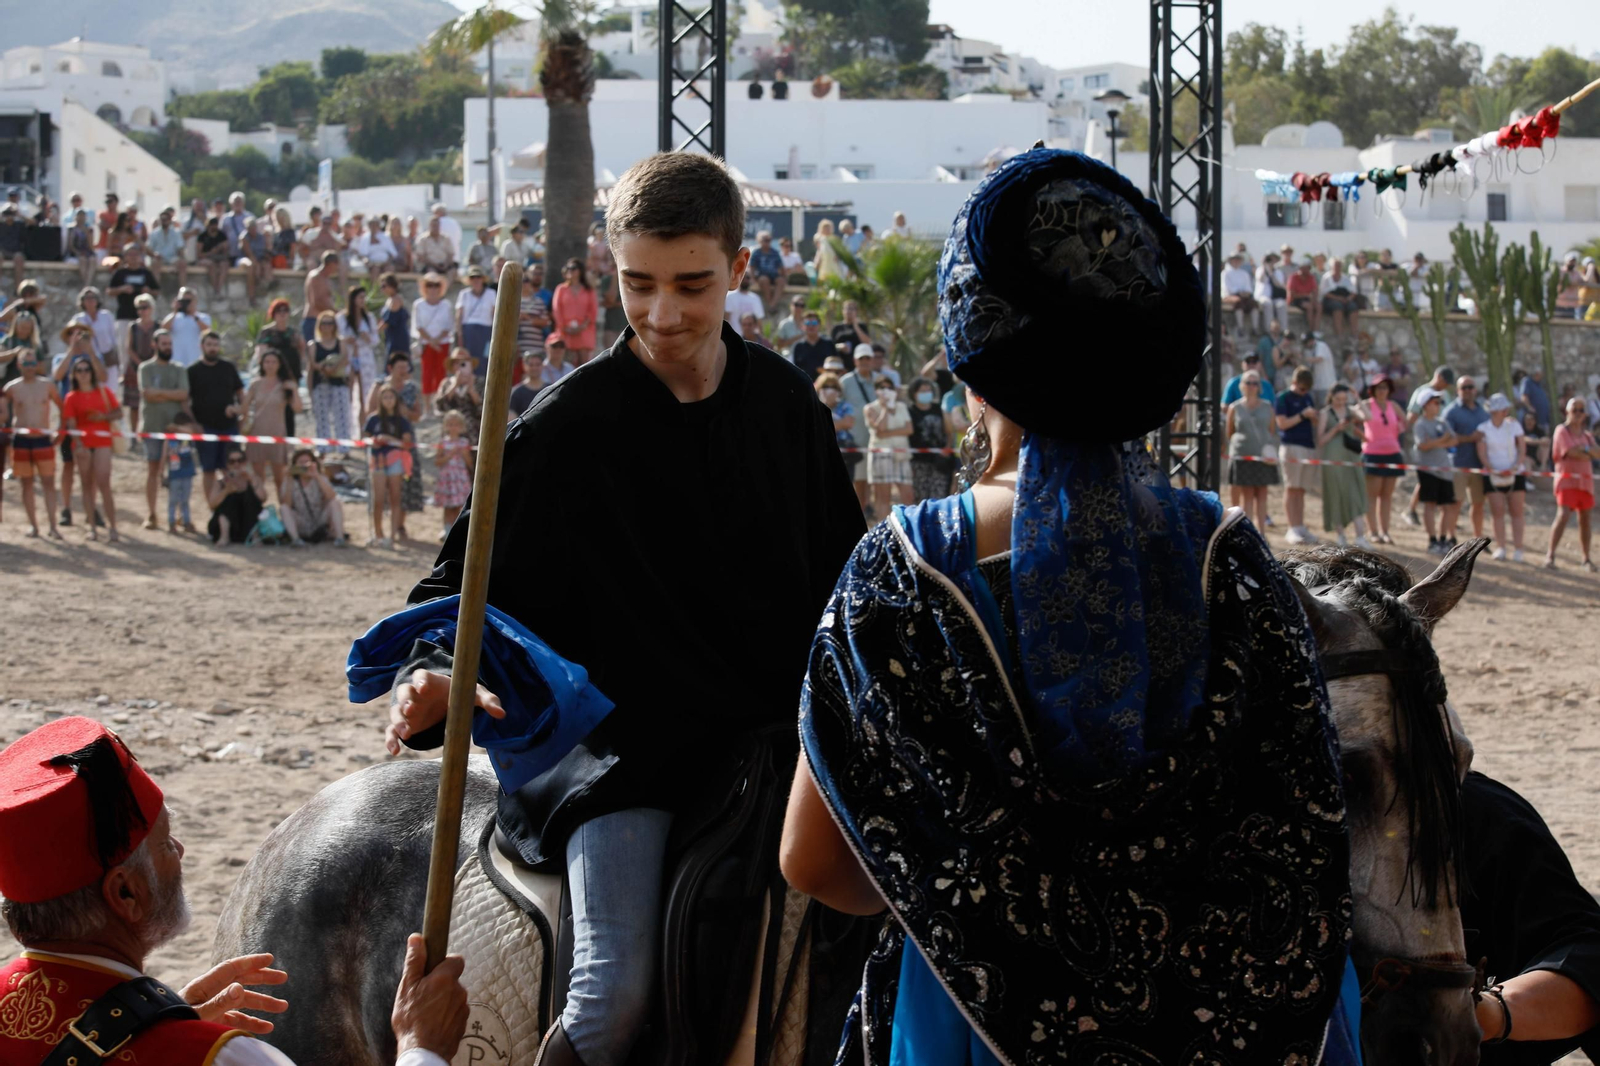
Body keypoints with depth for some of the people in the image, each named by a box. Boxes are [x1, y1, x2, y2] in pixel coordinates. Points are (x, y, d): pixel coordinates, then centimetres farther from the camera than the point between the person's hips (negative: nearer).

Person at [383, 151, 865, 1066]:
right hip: (618, 752, -4)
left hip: (773, 737, 4)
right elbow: (465, 584, -3)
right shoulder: (568, 429, -6)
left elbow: (841, 579, 18)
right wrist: (430, 680, -22)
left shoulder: (786, 403, 6)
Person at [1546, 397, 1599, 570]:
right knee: (1563, 515, -19)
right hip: (1567, 479, -6)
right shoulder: (1562, 431, -3)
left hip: (1585, 481, 6)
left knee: (1585, 519, 9)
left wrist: (1585, 449, -15)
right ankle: (1550, 555, -17)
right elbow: (1571, 452, -15)